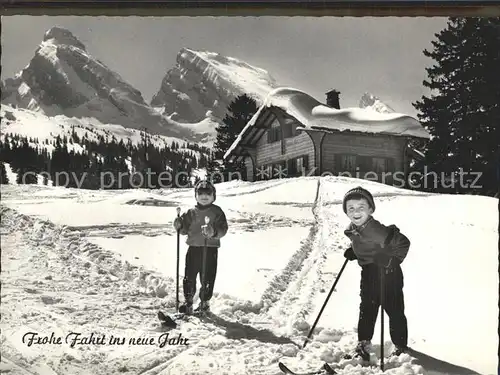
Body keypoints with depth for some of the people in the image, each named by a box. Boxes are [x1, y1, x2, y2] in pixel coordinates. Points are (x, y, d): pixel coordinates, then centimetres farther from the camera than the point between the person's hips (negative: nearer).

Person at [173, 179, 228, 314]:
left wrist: (213, 232, -24)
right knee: (189, 276, 3)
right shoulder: (191, 212, 9)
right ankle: (188, 302, 17)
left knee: (208, 278, 4)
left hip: (211, 249, -2)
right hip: (194, 248, 2)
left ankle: (204, 302, 20)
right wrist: (180, 226, -9)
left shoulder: (217, 212, 1)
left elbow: (223, 229, -6)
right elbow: (185, 230, 11)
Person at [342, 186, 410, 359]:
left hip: (389, 275, -7)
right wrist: (352, 252, 0)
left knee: (394, 311, 8)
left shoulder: (377, 230, -29)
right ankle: (363, 345, 26)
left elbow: (403, 243, -23)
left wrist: (391, 261, -25)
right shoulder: (351, 230, -5)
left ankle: (401, 346, 27)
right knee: (366, 310, 14)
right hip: (368, 274, 7)